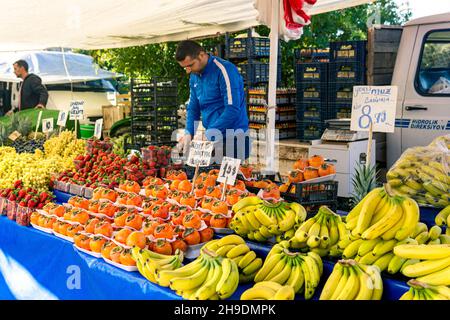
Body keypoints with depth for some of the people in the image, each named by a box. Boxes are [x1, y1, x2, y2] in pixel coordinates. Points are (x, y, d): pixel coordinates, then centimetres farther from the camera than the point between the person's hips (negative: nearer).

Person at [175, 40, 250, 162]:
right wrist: (188, 133, -2)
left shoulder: (224, 70, -14)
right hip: (211, 139, 7)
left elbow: (233, 110, -20)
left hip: (232, 139, -7)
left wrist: (207, 135, -20)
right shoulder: (194, 76, 10)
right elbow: (193, 108, 16)